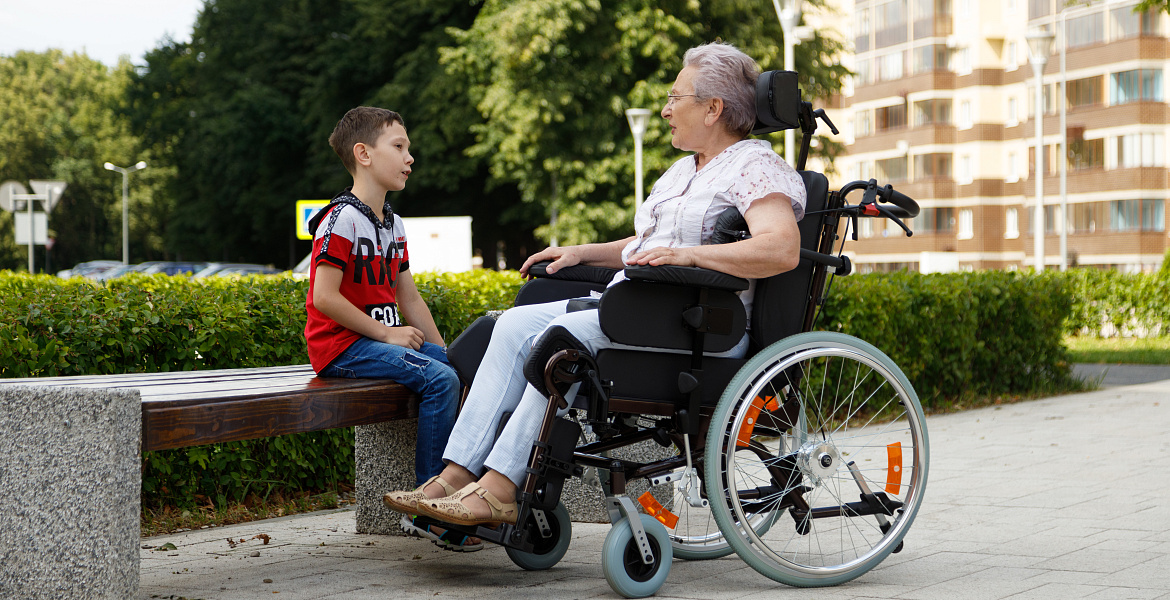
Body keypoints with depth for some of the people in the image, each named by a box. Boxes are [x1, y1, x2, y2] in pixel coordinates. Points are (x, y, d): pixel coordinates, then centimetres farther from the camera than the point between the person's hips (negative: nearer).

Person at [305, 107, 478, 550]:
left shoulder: (393, 225, 16)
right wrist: (386, 333, -17)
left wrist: (442, 350, 8)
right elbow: (324, 297, -20)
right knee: (439, 380, -25)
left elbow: (410, 299, 18)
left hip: (382, 339, 9)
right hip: (342, 346, -9)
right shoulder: (342, 220, -12)